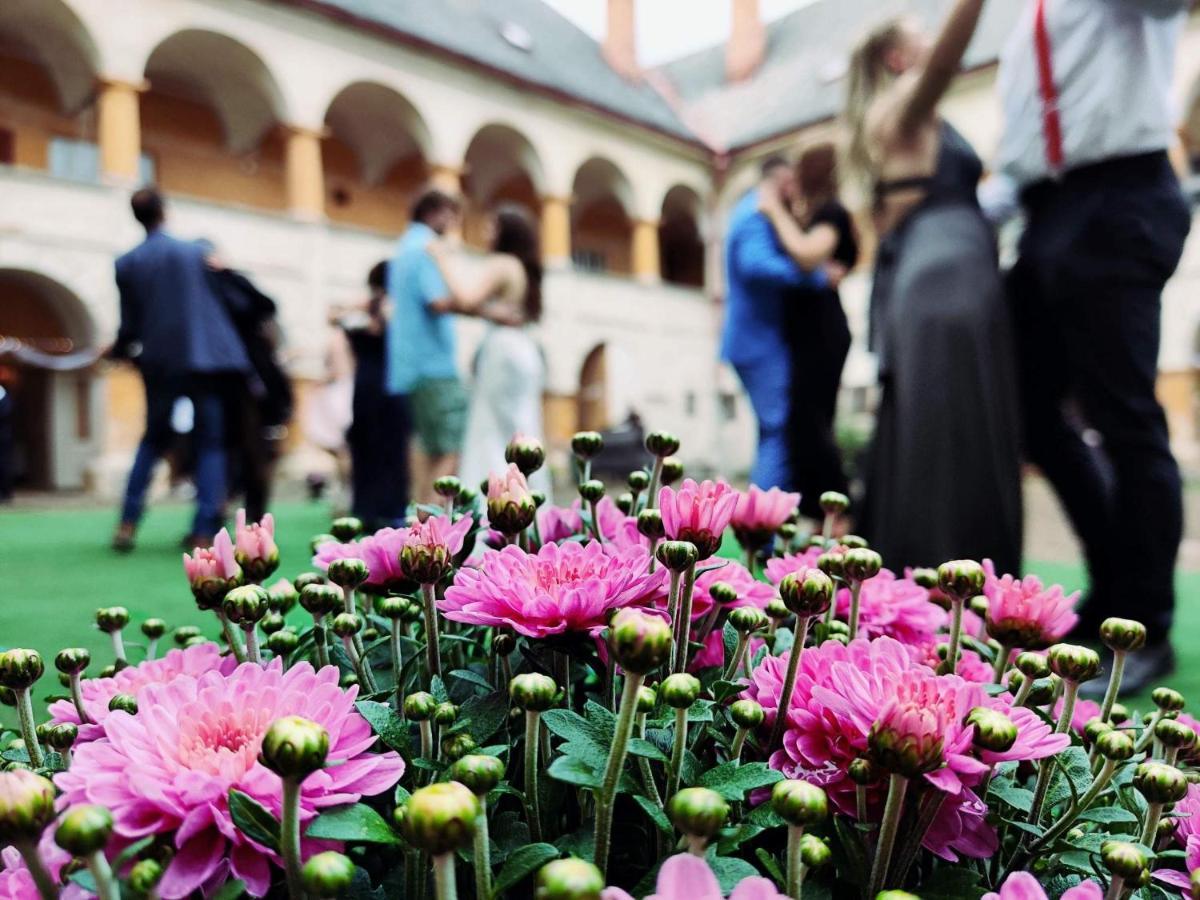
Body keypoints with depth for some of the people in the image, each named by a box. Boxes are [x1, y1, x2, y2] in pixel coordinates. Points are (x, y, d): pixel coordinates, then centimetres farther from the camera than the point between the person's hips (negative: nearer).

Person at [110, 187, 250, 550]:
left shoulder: (127, 264, 2)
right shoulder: (196, 252, 1)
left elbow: (131, 323, 5)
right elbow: (224, 302, 6)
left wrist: (118, 350, 23)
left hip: (160, 363, 2)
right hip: (204, 357, -2)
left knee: (153, 440, 19)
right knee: (210, 443, 4)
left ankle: (128, 523, 12)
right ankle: (203, 531, -4)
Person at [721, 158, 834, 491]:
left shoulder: (750, 211, 19)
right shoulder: (757, 216, -14)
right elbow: (756, 264, -32)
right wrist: (819, 277, -28)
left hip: (752, 339, 11)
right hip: (761, 341, -11)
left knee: (777, 432, 16)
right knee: (778, 433, -9)